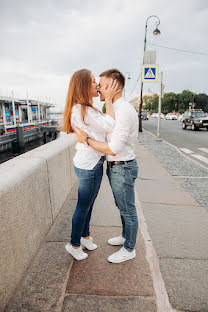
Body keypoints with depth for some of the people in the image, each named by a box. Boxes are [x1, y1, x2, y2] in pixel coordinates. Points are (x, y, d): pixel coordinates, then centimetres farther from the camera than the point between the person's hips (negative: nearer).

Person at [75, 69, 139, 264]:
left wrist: (87, 140, -19)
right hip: (115, 167, 10)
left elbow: (114, 149, -27)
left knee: (127, 209, 8)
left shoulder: (124, 111, -23)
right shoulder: (114, 109, 10)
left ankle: (129, 249, 28)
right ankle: (126, 236, 45)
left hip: (123, 168, -10)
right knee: (122, 206, 24)